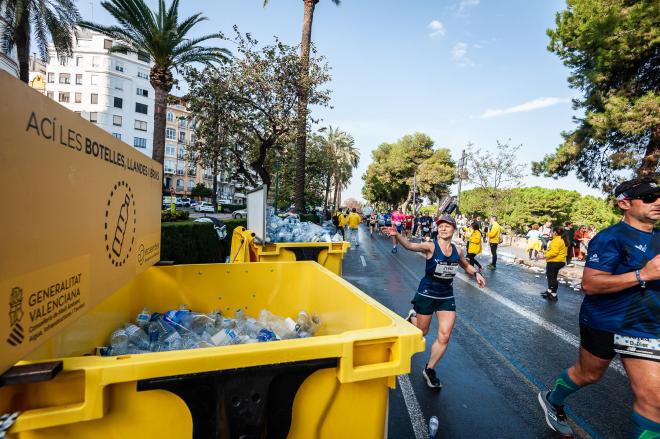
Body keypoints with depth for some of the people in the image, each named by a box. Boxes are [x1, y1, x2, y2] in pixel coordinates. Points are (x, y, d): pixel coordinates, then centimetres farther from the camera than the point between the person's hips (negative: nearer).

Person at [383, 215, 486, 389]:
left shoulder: (457, 250, 1)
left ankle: (429, 369, 22)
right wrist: (397, 235, -52)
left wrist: (476, 274, 2)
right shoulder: (431, 246, -15)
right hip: (427, 294, -4)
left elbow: (466, 265, 22)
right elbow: (410, 246, -34)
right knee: (421, 332, 11)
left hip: (447, 297, 4)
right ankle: (412, 317, 47)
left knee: (444, 336, 1)